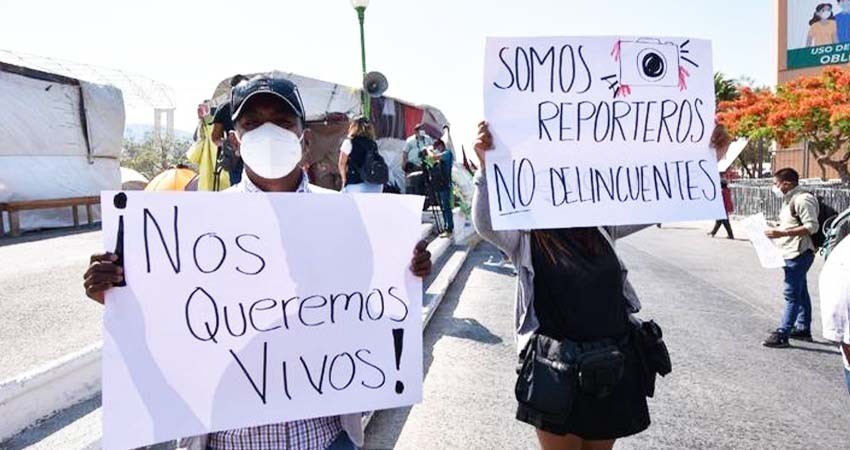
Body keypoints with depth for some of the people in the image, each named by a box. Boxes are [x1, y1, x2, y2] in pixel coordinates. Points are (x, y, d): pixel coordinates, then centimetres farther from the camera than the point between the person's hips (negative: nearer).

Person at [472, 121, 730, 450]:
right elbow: (486, 224, -26)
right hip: (559, 372, -5)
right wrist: (486, 166, -41)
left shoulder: (601, 225, 6)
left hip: (614, 368, 5)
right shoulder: (523, 236, -8)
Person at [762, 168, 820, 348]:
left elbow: (812, 226, -23)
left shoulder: (802, 200, -16)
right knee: (800, 292, 17)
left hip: (799, 254, -11)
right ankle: (803, 329, 27)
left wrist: (782, 233, -27)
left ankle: (782, 335, -7)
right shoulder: (790, 200, 16)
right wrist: (777, 230, 12)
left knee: (792, 294, -8)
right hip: (792, 254, 11)